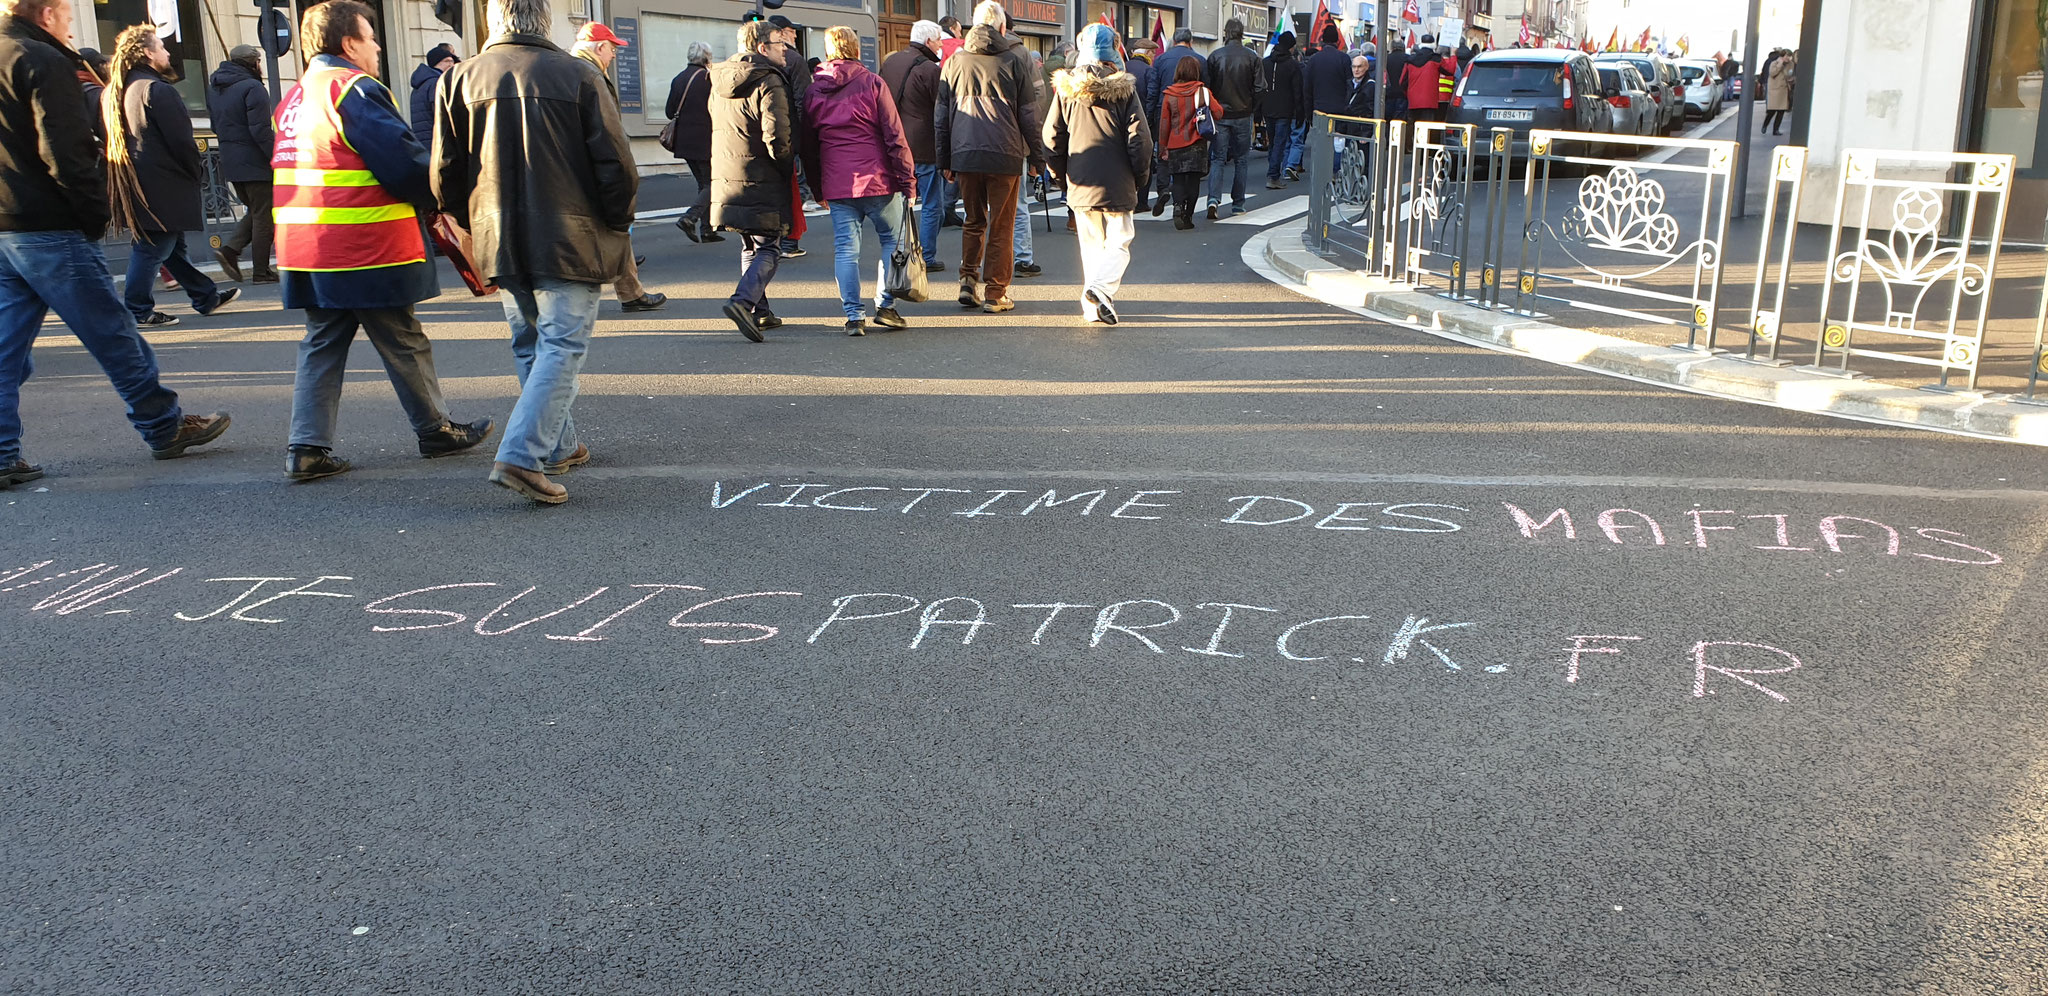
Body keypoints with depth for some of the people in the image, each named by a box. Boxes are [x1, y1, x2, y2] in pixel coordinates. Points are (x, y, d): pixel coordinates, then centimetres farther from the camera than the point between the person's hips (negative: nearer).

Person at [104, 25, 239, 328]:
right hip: (161, 186, -10)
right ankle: (138, 311, -2)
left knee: (173, 246, 16)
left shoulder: (114, 91, 14)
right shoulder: (157, 89, -14)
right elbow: (180, 139, -17)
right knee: (153, 249, -5)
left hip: (134, 186, 10)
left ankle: (206, 296, 27)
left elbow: (108, 137, 18)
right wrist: (198, 169, -2)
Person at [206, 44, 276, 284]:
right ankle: (261, 271, 2)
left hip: (229, 162, 8)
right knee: (263, 216, 0)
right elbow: (260, 130, -20)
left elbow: (216, 126, 19)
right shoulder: (253, 88, -13)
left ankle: (230, 248, 4)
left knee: (255, 211, 20)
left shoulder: (214, 89, 14)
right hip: (255, 163, -8)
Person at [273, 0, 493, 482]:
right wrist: (438, 197, -1)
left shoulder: (294, 97, 16)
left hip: (305, 248, 8)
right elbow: (402, 161, -18)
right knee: (403, 344, 5)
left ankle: (307, 447, 5)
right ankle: (435, 430, 18)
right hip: (367, 251, -8)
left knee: (322, 346, 11)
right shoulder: (355, 89, -13)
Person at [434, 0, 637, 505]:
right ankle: (522, 455, -14)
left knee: (531, 346, 18)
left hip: (500, 241, 4)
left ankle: (557, 446, 26)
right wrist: (617, 226, 8)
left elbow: (445, 174, 5)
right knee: (562, 345, -3)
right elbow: (615, 164, -6)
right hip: (569, 239, -4)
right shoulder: (575, 74, -6)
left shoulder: (460, 78, 3)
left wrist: (472, 225, 21)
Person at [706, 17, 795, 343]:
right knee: (768, 250, -3)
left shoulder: (720, 82, 12)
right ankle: (743, 300, -22)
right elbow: (778, 139, -21)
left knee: (750, 246, 19)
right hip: (762, 182, -8)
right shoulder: (769, 83, -14)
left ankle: (759, 311, 21)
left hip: (726, 181, 8)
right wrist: (790, 168, -6)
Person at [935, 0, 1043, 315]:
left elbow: (941, 115, 12)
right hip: (1005, 156, -3)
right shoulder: (1014, 60, 2)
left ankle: (969, 282, 7)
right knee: (1001, 226, 4)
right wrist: (1037, 156, 9)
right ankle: (995, 294, 5)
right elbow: (1029, 114, 3)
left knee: (974, 221, 18)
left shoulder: (955, 61, 9)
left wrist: (944, 160, 17)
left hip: (965, 155, 3)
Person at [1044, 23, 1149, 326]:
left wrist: (1062, 175, 16)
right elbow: (1140, 139, -7)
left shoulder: (1066, 88, 1)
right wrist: (1141, 177, 5)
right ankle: (1101, 286, -20)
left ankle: (1093, 307, 12)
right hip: (1118, 186, -3)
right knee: (1118, 243, 5)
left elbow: (1052, 138, 3)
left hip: (1081, 185, 3)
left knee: (1091, 246, 15)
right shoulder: (1124, 89, -7)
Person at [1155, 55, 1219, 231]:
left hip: (1175, 145, 1)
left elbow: (1164, 124, -1)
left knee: (1178, 180, 8)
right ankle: (1188, 215, 5)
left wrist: (1162, 147, 7)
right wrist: (1213, 101, 16)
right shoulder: (1203, 92, -6)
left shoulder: (1169, 95, -3)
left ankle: (1178, 205, -16)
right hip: (1196, 144, -1)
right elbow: (1218, 113, -4)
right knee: (1193, 180, 6)